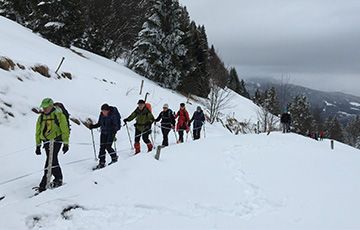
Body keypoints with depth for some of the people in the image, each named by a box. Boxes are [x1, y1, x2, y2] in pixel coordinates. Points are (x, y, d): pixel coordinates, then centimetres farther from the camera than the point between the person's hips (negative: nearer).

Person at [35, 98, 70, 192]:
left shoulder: (59, 115, -7)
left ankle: (44, 184, -10)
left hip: (56, 140, -6)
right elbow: (38, 132, 16)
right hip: (47, 141, 6)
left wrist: (66, 144, -10)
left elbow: (65, 130, -7)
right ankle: (58, 179, 22)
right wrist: (38, 146, 14)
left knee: (50, 160, -14)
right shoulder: (41, 117, 10)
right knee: (53, 160, 9)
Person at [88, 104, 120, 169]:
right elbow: (99, 124, 13)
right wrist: (93, 126, -2)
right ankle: (101, 163, 6)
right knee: (102, 147, 0)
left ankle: (114, 158, 13)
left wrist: (114, 131, -33)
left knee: (108, 146, -12)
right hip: (103, 133, 5)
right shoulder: (101, 115, 2)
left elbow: (116, 125, -16)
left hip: (111, 132, -5)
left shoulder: (113, 115, -14)